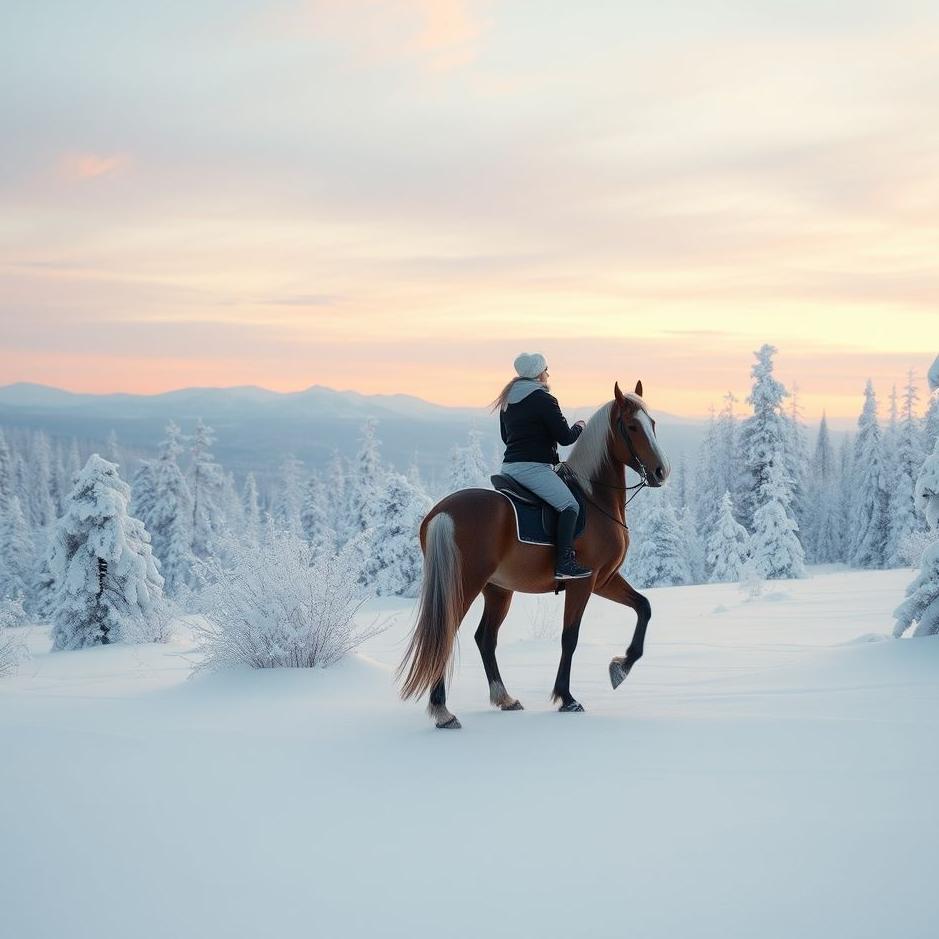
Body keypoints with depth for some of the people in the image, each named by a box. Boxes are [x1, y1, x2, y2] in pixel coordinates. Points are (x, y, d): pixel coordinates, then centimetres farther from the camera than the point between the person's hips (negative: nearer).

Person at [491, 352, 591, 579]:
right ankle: (564, 563, -19)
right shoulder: (544, 400, -11)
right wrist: (579, 428, 9)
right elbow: (565, 437, -10)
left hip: (509, 466, 9)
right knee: (569, 505, -9)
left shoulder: (507, 400, 15)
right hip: (533, 467, -9)